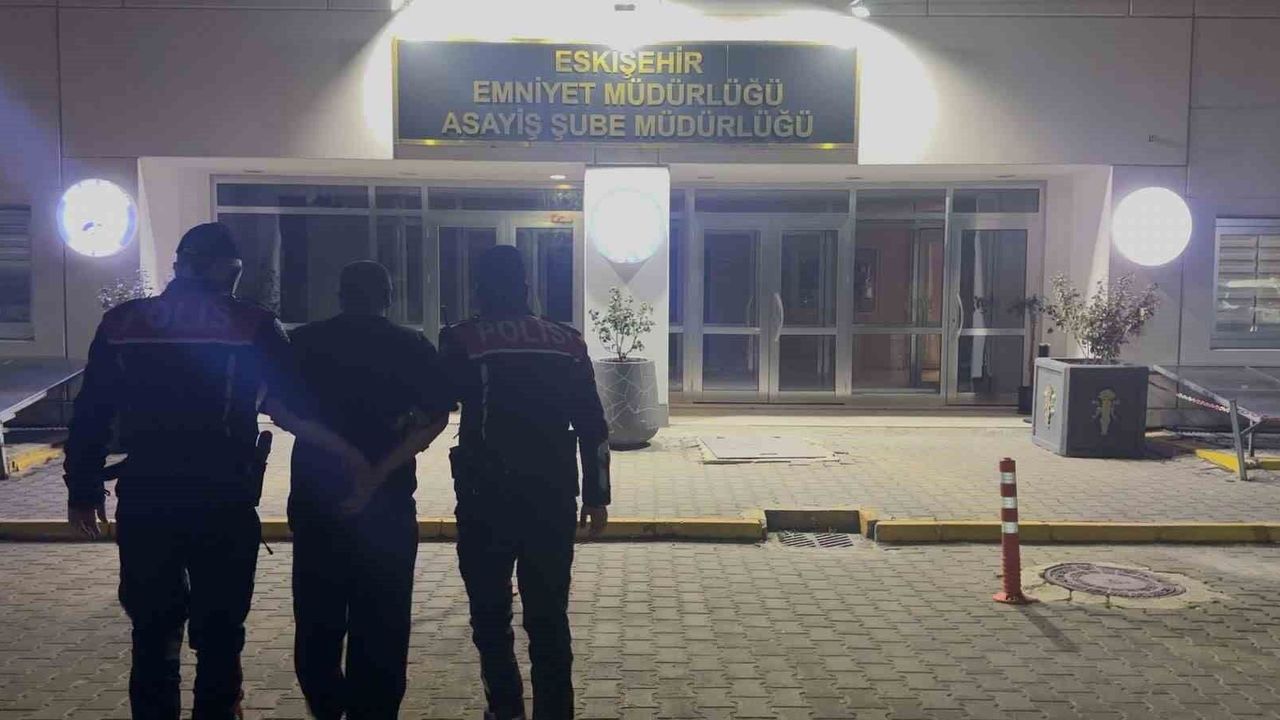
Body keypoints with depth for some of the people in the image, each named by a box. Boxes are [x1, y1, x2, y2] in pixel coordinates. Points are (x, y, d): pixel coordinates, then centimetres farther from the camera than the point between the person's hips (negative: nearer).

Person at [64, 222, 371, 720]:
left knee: (153, 629, 15)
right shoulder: (252, 327, -4)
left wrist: (83, 488, 13)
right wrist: (348, 453, 2)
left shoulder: (121, 323, 4)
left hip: (145, 502, 3)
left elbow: (89, 415, 5)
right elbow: (297, 409, -7)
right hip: (223, 503, -2)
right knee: (219, 632, 9)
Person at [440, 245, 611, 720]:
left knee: (491, 613, 13)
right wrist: (596, 496, 9)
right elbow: (593, 427, 4)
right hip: (552, 499, 2)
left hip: (487, 498, -2)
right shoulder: (567, 342, 5)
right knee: (549, 617, 7)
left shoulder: (461, 341, -3)